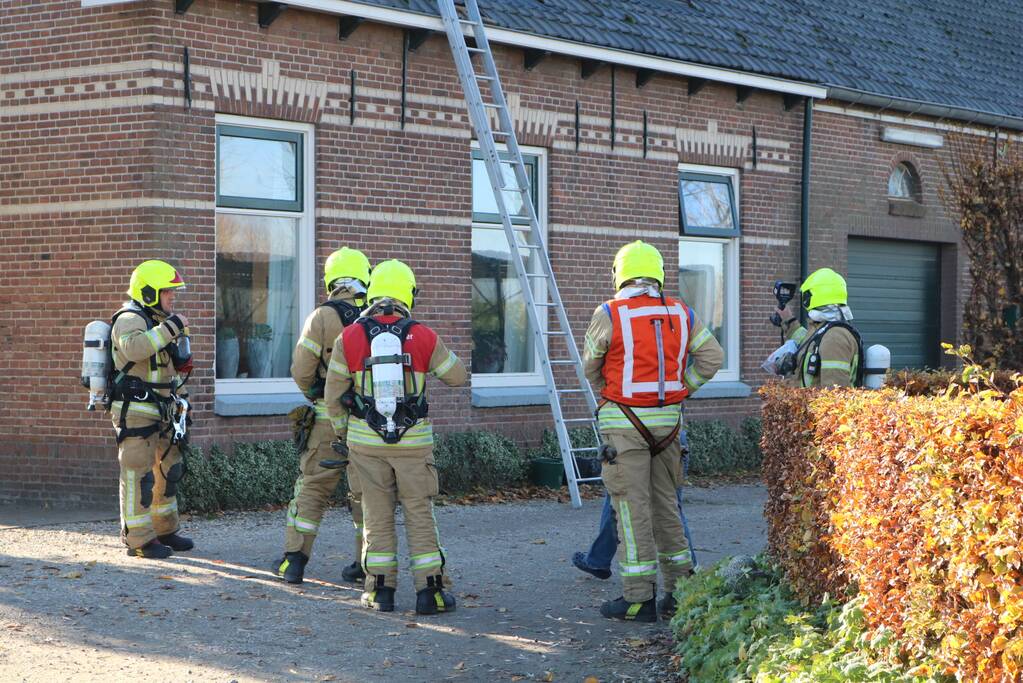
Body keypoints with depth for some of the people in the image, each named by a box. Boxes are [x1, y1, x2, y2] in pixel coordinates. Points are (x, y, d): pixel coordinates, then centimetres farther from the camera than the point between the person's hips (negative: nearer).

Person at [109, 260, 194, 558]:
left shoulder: (156, 322, 18)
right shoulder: (130, 320, -12)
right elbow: (134, 348, -35)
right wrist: (171, 327, -30)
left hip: (160, 412, 10)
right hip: (135, 411, -10)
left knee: (168, 471, 15)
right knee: (138, 475, -6)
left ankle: (165, 531, 26)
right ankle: (139, 540, -2)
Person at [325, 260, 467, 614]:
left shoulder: (349, 337, -5)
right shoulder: (424, 336, -8)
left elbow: (334, 393, 2)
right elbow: (457, 376, 5)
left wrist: (342, 431, 17)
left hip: (366, 440, 1)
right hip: (413, 439, -1)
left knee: (377, 515, 10)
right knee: (420, 514, 6)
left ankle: (380, 589, 12)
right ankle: (430, 589, 5)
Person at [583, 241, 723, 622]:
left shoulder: (609, 315, -8)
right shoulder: (681, 314, 5)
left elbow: (590, 368, 3)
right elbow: (712, 357, 8)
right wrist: (682, 387, 12)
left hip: (624, 421, -5)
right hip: (668, 419, 5)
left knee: (633, 507, -2)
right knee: (665, 504, 15)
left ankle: (639, 598, 0)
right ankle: (681, 588, 19)